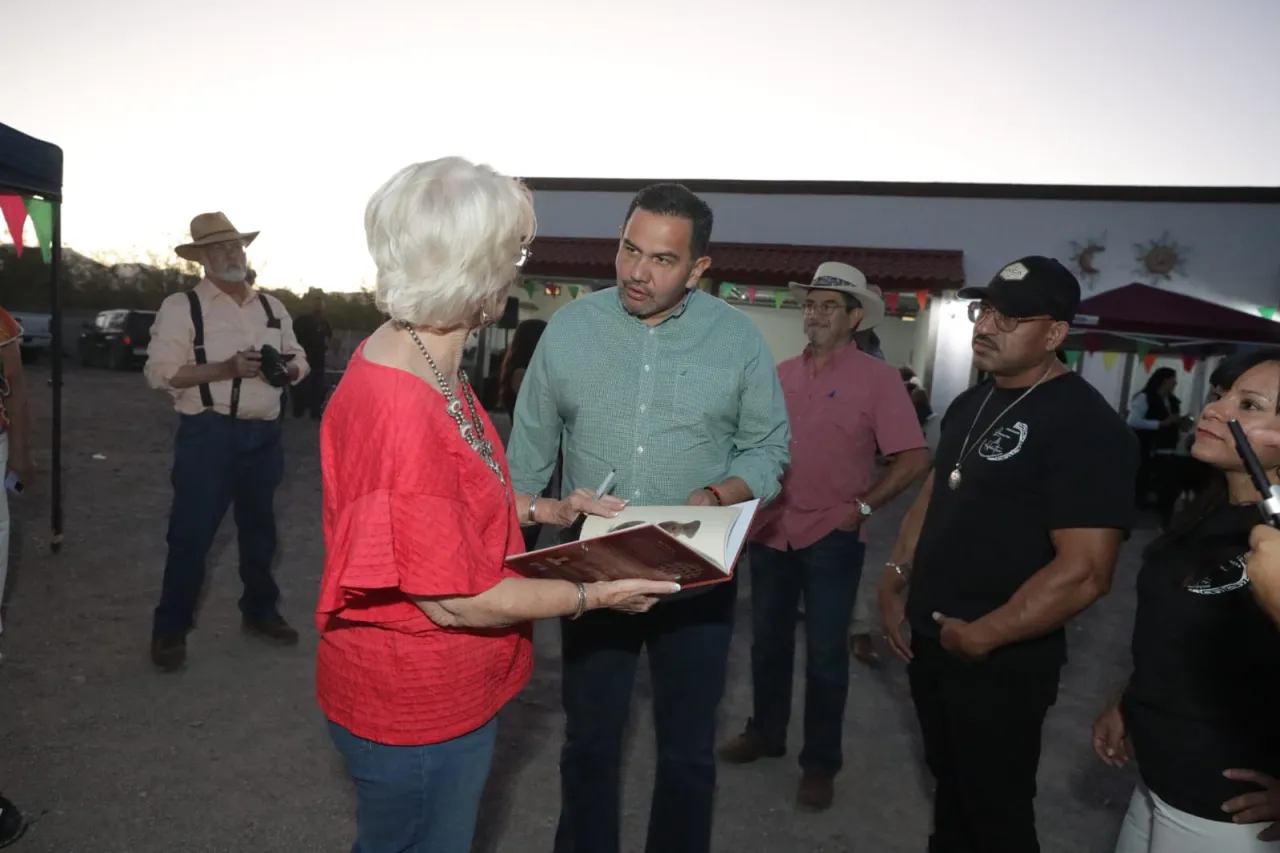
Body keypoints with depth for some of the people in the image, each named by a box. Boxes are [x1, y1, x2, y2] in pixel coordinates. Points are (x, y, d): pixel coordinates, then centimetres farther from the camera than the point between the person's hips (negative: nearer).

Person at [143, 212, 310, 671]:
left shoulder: (272, 306, 12)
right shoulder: (181, 306, -5)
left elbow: (299, 359, 17)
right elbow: (160, 372, -13)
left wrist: (287, 369, -7)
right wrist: (226, 369, -23)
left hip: (264, 434, 5)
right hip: (208, 435, -5)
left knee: (260, 529, 18)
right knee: (191, 534, 1)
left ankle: (260, 612, 35)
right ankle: (170, 629, 18)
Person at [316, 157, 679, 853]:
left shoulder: (420, 360, -1)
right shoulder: (401, 409, -33)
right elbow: (455, 599, -27)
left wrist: (548, 510, 6)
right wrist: (592, 595, -16)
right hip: (416, 712, -9)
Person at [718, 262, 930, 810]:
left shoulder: (876, 378, -8)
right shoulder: (781, 374, 6)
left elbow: (914, 459, -11)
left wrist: (863, 507, -12)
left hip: (831, 538, -5)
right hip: (770, 532, 5)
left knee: (825, 653, 7)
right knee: (768, 641, 18)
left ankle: (821, 762, 23)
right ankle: (765, 732, 37)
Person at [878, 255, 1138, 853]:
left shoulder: (1085, 425, -20)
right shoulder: (969, 405, 7)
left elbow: (1084, 572, -26)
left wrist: (982, 636, -18)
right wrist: (895, 579, 8)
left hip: (1001, 662, -7)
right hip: (931, 640, 7)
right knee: (948, 783, 23)